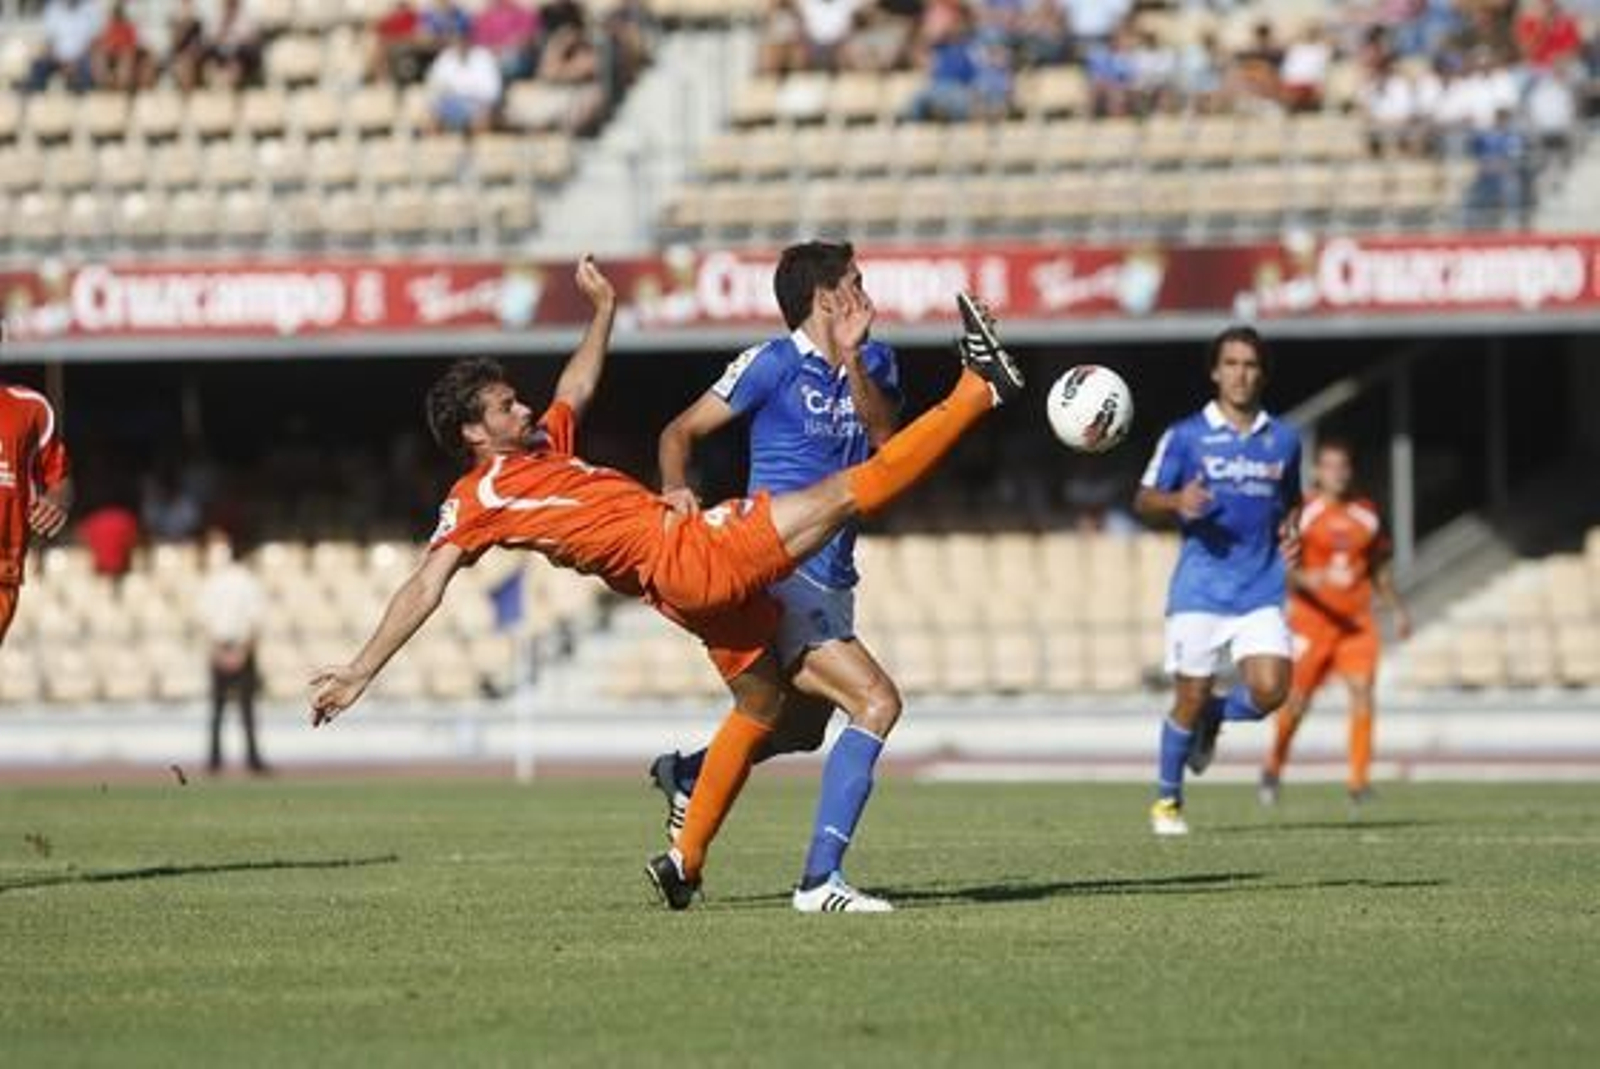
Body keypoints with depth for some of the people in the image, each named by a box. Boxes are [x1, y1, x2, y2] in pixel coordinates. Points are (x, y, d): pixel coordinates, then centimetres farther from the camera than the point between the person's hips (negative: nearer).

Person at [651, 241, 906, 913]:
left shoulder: (874, 364, 12)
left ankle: (685, 776, 47)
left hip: (832, 579, 9)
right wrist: (676, 487, -21)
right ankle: (820, 879, -22)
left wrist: (854, 364, -17)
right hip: (779, 574, -9)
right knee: (876, 702, -21)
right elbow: (681, 432, -1)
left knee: (803, 728, 23)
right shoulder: (774, 365, -7)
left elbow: (887, 441, -4)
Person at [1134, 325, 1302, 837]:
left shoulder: (1283, 440, 9)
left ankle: (1213, 717, 19)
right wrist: (1177, 502, -18)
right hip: (1200, 589, -2)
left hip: (1261, 590, 2)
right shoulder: (1186, 436, 0)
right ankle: (1167, 800, 18)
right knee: (1191, 698, -2)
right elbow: (1144, 502, 3)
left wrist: (1291, 529, 3)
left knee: (1269, 691, -15)